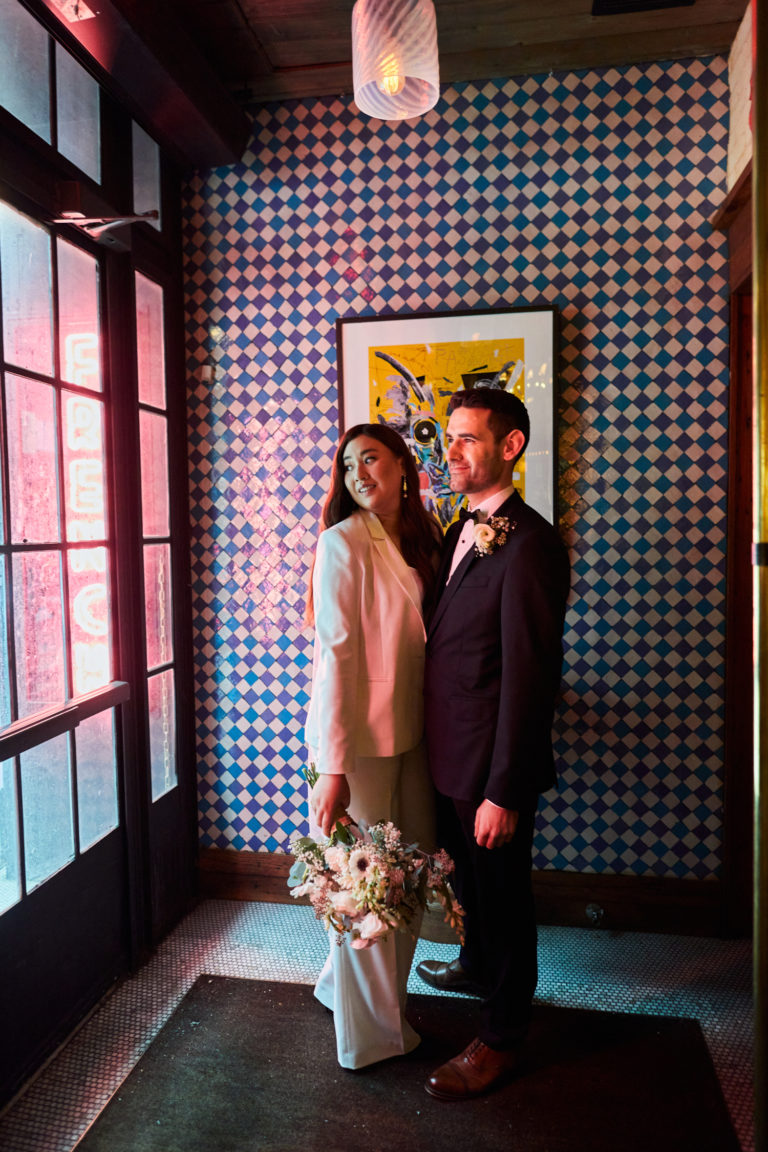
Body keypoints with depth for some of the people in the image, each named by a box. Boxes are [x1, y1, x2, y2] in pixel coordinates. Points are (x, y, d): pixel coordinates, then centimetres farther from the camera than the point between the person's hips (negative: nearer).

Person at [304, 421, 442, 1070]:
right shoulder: (344, 542, -13)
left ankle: (357, 986, 42)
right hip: (359, 737, -7)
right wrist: (333, 767, -19)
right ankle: (370, 1032, 31)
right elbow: (335, 654, -17)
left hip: (411, 732, 7)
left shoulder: (421, 541, 8)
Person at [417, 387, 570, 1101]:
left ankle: (500, 1039, 33)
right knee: (466, 875, 27)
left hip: (493, 761, -8)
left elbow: (529, 674, -24)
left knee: (500, 889, 11)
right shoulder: (460, 534, 8)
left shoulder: (528, 542, -22)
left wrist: (503, 791, -23)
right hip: (450, 750, 8)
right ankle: (477, 966, 54)